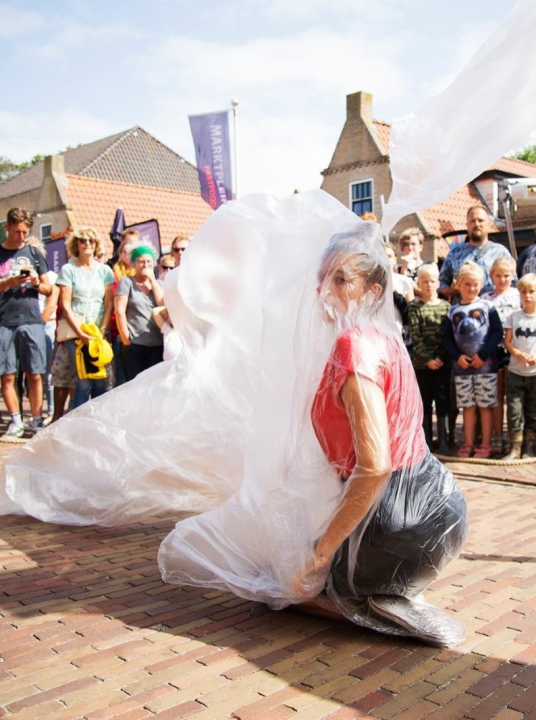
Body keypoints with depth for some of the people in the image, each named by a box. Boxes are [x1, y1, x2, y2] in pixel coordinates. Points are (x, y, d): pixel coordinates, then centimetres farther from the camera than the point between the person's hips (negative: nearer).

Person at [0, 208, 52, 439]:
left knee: (35, 375, 0)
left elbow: (49, 290, 15)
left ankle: (37, 421, 7)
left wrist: (37, 282, -5)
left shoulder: (34, 253, 13)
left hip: (32, 321, 1)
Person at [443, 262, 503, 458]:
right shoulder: (453, 312, 6)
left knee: (485, 405, 3)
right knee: (468, 406, 9)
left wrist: (483, 355, -13)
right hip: (462, 367, 2)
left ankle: (485, 444, 12)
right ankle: (468, 444, 17)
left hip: (486, 366, -2)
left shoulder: (487, 307, -1)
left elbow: (498, 333, -5)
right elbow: (447, 337, 6)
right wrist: (457, 356, -9)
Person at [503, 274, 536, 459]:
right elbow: (507, 341, 3)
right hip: (515, 372, 0)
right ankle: (515, 448, 7)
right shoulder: (514, 316, 2)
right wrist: (519, 354, -16)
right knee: (514, 411, -1)